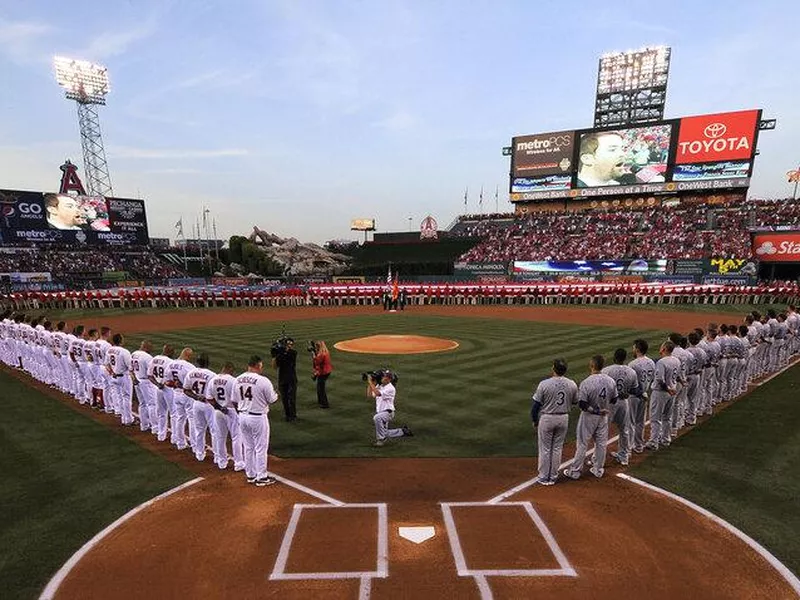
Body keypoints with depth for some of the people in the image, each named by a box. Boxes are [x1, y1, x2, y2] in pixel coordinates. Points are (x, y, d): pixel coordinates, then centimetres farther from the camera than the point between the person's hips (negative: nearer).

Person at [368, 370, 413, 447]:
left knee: (377, 417, -38)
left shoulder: (390, 388, -18)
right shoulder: (379, 386, 7)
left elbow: (378, 393, -30)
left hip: (388, 412, -8)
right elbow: (369, 394, 6)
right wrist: (369, 383, -4)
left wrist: (371, 383, -25)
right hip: (380, 413, 8)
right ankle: (402, 431, 30)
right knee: (384, 433, 12)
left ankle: (381, 438, -23)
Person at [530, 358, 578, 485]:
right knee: (557, 448, 16)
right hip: (564, 418, 3)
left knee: (545, 449, 10)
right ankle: (553, 477, 26)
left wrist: (534, 421, 2)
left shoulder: (544, 384, -19)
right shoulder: (572, 385, -8)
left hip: (546, 418, -3)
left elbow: (536, 404, -12)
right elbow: (575, 401, 9)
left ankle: (543, 478, 19)